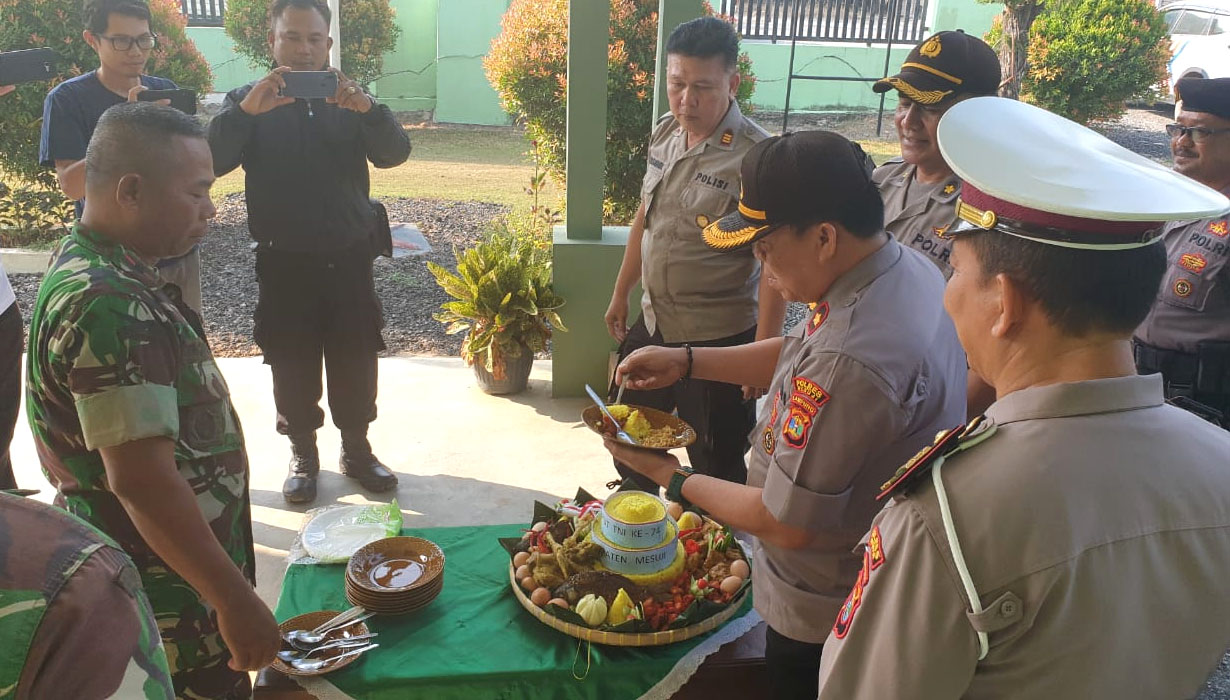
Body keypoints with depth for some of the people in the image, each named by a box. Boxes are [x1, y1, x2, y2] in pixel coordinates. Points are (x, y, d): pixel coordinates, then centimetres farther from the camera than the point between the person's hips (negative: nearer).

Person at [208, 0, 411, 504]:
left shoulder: (347, 100, 7)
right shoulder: (248, 101, 2)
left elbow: (394, 153, -9)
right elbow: (212, 160, -15)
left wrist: (368, 109, -28)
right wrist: (246, 111, -32)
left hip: (349, 257, 2)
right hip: (284, 262, -1)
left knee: (356, 358, 9)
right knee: (292, 363, 7)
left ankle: (356, 448, 26)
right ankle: (302, 453, 25)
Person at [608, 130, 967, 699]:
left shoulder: (849, 363, -38)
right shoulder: (908, 267, -7)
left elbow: (786, 524, -27)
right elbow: (797, 353, 7)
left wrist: (675, 479, -13)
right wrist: (685, 361, -2)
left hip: (823, 622, -8)